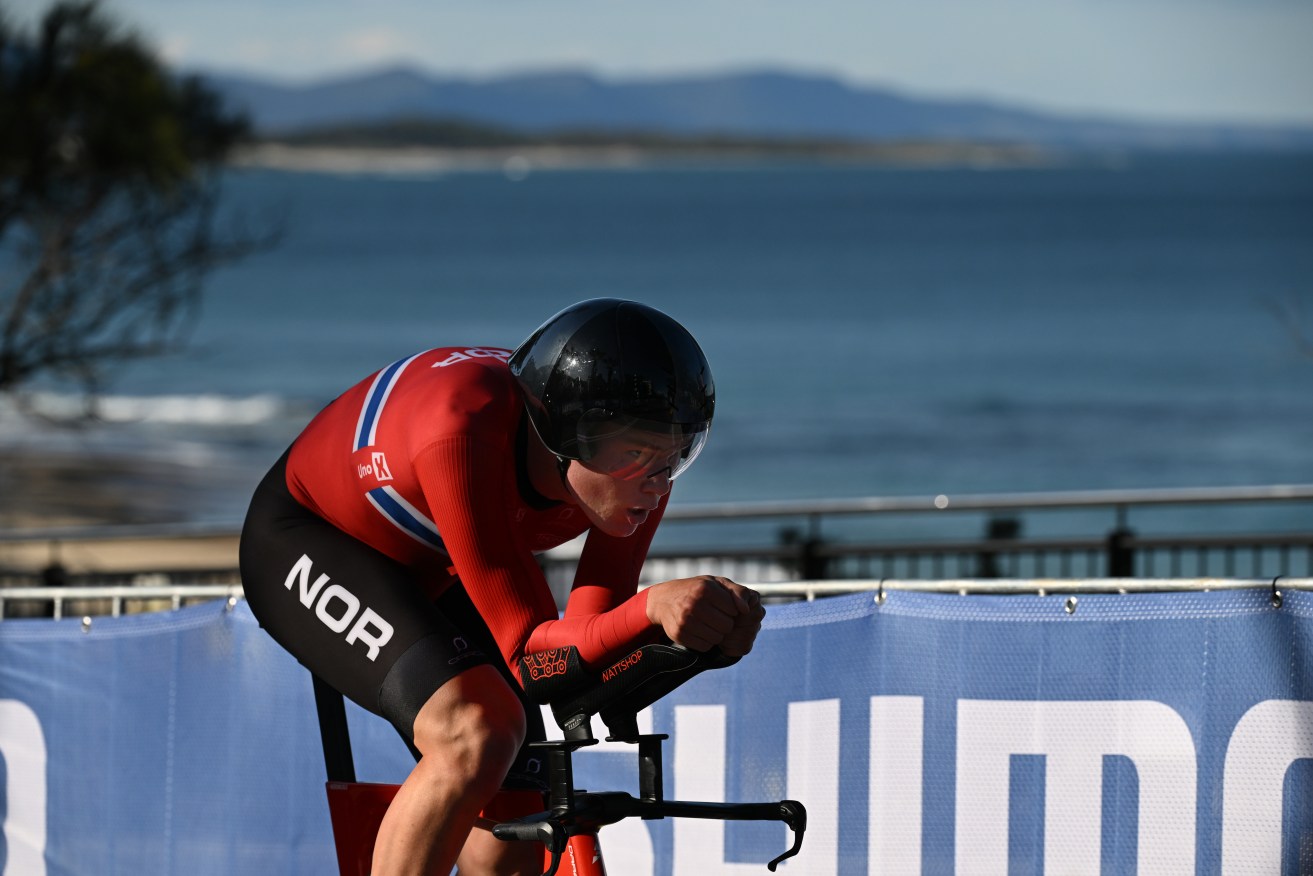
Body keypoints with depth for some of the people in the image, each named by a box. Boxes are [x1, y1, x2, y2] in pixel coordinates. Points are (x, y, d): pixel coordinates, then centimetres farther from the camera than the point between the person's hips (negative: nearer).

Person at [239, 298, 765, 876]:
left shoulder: (636, 471, -24)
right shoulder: (466, 428, -42)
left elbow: (582, 653, -24)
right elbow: (530, 651, -40)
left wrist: (709, 618, -42)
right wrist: (652, 608, -58)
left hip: (426, 572, 7)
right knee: (477, 736, -31)